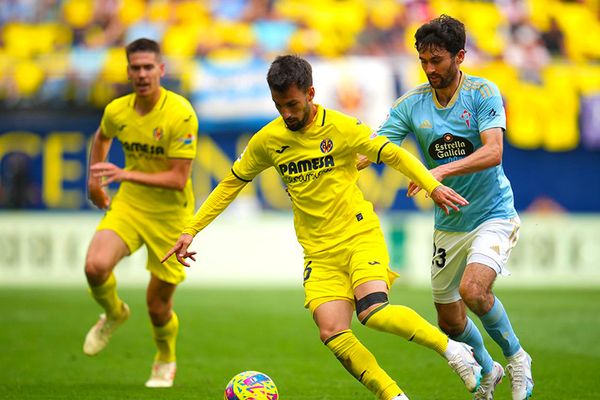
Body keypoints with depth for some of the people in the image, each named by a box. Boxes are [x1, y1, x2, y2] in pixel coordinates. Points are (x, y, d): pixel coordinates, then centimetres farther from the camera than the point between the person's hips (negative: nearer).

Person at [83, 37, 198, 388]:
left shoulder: (181, 114, -21)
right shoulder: (117, 111, -5)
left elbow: (178, 178, -22)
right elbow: (102, 138, 21)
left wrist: (126, 174, -30)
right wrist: (94, 180, 19)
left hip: (170, 214, -3)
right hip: (129, 204, 3)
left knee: (158, 304, 4)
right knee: (96, 266, -25)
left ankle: (166, 360, 37)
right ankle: (114, 313, 11)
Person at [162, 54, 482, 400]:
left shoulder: (341, 128, -8)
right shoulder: (267, 141, 3)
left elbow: (393, 154, -4)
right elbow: (232, 183, 14)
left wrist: (433, 186, -18)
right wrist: (191, 230, 10)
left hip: (360, 235, -3)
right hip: (319, 252, 3)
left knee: (374, 313, -28)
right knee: (333, 333, -18)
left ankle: (451, 348, -8)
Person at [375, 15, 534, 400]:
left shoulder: (483, 93, -12)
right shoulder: (411, 104, -2)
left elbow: (493, 153, -24)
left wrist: (442, 171, -37)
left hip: (493, 215, -5)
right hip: (449, 224, 5)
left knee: (472, 289, -28)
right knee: (450, 321, 10)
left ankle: (517, 358, -2)